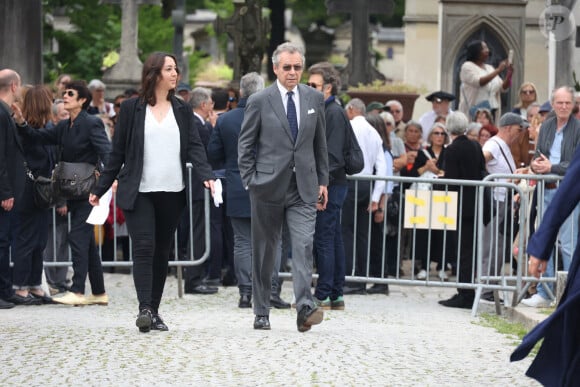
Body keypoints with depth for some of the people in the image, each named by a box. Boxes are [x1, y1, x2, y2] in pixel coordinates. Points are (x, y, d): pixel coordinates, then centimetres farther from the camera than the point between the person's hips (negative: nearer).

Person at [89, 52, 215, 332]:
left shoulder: (182, 110, 11)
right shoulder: (131, 109, 3)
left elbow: (195, 147, 3)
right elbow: (118, 152, 6)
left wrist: (206, 175, -15)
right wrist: (100, 189, 5)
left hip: (172, 193, 3)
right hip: (139, 192, -3)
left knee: (162, 253, 7)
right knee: (144, 248, -15)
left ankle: (154, 312, 13)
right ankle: (144, 309, -20)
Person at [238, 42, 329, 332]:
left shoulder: (314, 99, 8)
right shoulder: (259, 101, -2)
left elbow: (320, 144, 14)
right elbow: (245, 146, 2)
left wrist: (323, 181, 10)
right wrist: (250, 182, -5)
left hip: (303, 188, 2)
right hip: (268, 187, -2)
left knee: (304, 245, -13)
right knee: (264, 252, 6)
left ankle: (305, 308, -21)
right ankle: (262, 312, 16)